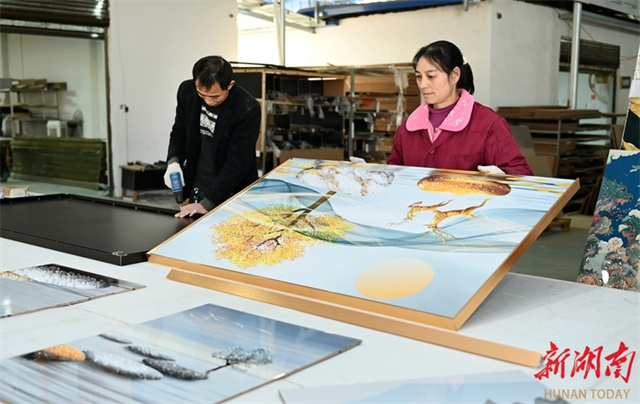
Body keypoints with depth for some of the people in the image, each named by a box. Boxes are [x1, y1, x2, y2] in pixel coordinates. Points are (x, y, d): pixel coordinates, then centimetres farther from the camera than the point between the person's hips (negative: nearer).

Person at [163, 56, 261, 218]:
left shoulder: (248, 110, -22)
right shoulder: (187, 91, -7)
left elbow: (237, 164, -22)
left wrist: (207, 204, -25)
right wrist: (173, 161, -10)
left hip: (230, 194, -4)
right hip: (195, 189, 5)